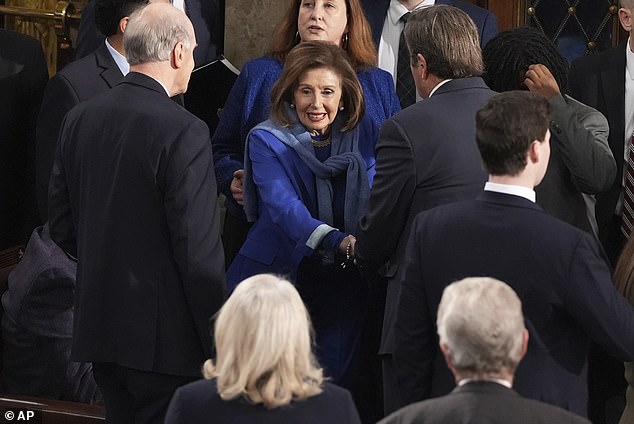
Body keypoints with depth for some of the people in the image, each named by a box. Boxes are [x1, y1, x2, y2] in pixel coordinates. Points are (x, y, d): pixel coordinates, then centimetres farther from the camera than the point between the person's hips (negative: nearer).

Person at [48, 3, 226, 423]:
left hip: (98, 325, 7)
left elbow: (61, 224, 11)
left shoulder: (79, 119, 4)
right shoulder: (183, 131, -17)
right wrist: (216, 341, -9)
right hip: (163, 335, -7)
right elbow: (199, 249, -17)